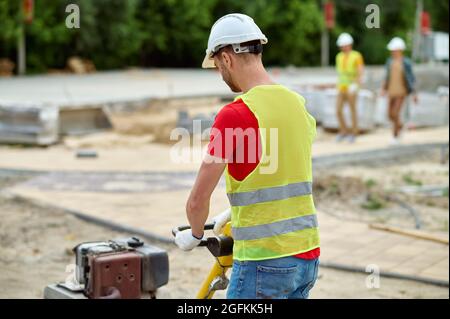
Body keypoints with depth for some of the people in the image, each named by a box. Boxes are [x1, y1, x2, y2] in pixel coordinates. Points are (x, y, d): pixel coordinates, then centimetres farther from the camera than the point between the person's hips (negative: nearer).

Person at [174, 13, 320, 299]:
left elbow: (198, 200, -11)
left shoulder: (234, 114, -15)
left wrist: (195, 234, 9)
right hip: (307, 256, 7)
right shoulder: (299, 104, 8)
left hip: (264, 262, -7)